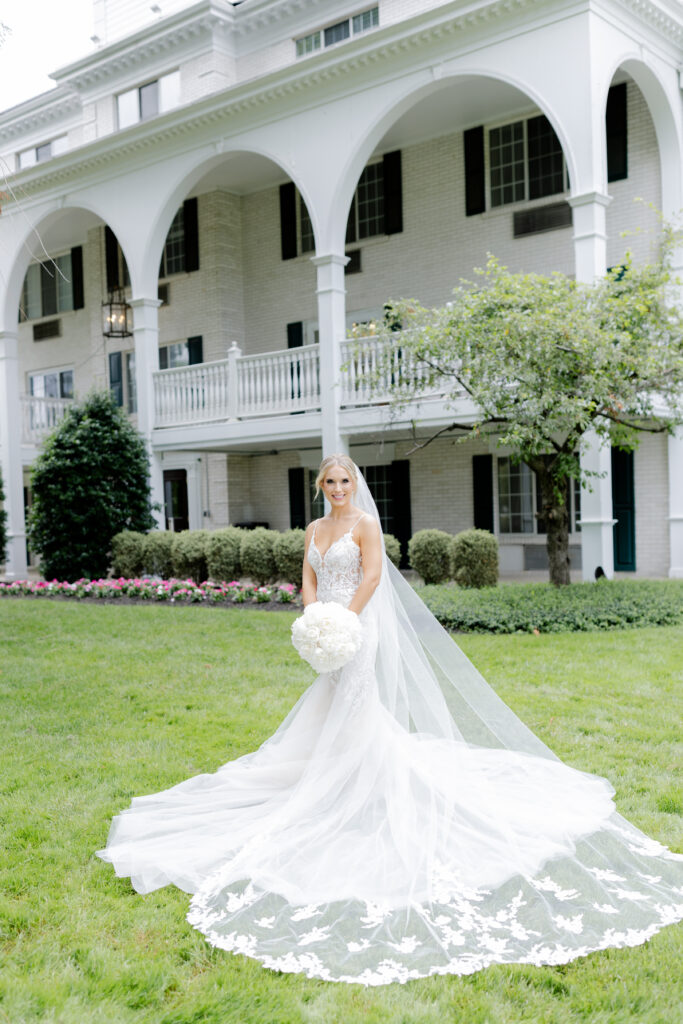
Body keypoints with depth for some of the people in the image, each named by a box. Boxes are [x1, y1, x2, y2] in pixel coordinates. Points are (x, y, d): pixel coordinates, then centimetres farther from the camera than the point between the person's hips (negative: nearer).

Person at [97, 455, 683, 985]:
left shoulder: (366, 524, -6)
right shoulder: (316, 529, 14)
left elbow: (372, 577, -14)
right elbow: (309, 580, 9)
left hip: (362, 628, -7)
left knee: (356, 714, -7)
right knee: (336, 717, 13)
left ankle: (364, 795, 2)